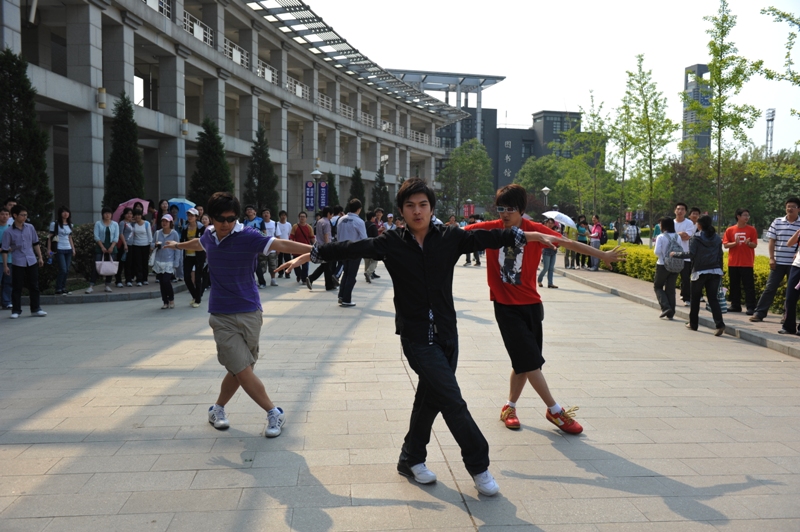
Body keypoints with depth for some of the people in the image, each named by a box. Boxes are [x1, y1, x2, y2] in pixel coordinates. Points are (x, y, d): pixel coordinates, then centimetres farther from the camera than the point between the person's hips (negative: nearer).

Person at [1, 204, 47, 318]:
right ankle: (16, 310, 12)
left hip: (32, 262, 3)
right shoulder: (9, 232, -7)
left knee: (34, 286, 7)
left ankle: (35, 309, 16)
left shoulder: (30, 227, 4)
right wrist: (5, 265, -6)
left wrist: (40, 257, 12)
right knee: (17, 287, 3)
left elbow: (36, 243, 13)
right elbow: (5, 250, -4)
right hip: (18, 263, -3)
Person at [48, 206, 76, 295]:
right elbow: (50, 237, -2)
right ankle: (58, 290, -2)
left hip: (68, 250, 6)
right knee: (63, 270, -12)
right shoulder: (55, 224, -3)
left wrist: (73, 248, 15)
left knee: (67, 270, 3)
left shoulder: (70, 224, 14)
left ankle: (63, 289, 12)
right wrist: (49, 249, -8)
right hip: (59, 250, -6)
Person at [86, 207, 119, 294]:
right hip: (100, 247, -2)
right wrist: (102, 247, -11)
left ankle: (108, 285, 11)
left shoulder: (115, 224, 7)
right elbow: (96, 236, -3)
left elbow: (116, 237, 2)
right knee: (96, 266, -8)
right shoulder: (98, 223, 3)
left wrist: (111, 247, -10)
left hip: (111, 247, 2)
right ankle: (91, 286, -10)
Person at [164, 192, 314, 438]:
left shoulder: (248, 237, -10)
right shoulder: (209, 236, 5)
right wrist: (178, 245, 53)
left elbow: (283, 245, -25)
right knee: (243, 371, -6)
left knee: (238, 370, 5)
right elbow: (198, 244, 31)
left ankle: (217, 409, 29)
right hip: (222, 317, 2)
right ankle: (274, 413, 7)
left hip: (250, 313, -2)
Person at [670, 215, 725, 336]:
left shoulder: (697, 237, -9)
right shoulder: (717, 238, 8)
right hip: (715, 271, 4)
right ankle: (719, 324, -16)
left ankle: (693, 324, 22)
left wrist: (675, 254, -4)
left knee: (695, 299, 12)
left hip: (699, 272, -4)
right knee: (713, 299, 1)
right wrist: (720, 271, 18)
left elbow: (691, 253, -16)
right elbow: (720, 256, 11)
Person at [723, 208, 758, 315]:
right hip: (733, 263, 2)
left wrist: (748, 243, -20)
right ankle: (735, 305, 18)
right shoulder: (730, 230, 3)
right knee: (734, 285, 9)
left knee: (749, 286, -4)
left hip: (747, 263, -2)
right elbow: (725, 245, 1)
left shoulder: (751, 230, 1)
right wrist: (735, 243, -16)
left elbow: (754, 245, 1)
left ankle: (751, 307, -3)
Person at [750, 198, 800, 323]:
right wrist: (771, 258, -2)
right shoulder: (777, 222, 4)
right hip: (778, 262, 0)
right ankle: (759, 313, 2)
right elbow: (772, 240, 4)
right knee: (770, 287, 0)